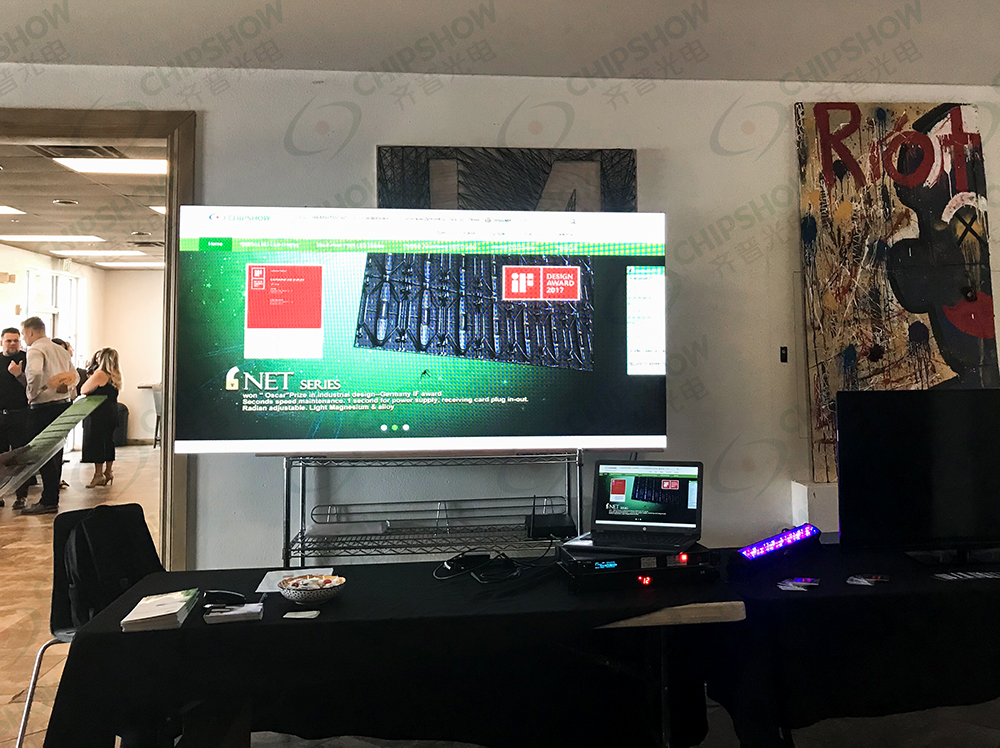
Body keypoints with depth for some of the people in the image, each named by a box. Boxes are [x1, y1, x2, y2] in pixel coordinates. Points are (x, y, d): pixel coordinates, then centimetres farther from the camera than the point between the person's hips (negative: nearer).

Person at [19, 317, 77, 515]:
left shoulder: (35, 350, -11)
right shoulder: (61, 350, 14)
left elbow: (35, 373, -30)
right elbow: (75, 376, 18)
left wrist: (32, 393, -16)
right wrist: (62, 387, 10)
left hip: (43, 408, -8)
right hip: (63, 404, 8)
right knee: (55, 454, 13)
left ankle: (49, 502, -1)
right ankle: (51, 498, 20)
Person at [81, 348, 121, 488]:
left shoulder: (99, 374, -16)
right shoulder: (115, 375, 8)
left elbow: (83, 390, -10)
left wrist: (90, 376, 2)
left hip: (99, 412, -8)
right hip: (112, 412, 8)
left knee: (96, 441, -2)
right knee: (108, 440, 13)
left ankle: (98, 474, 0)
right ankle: (108, 472, 17)